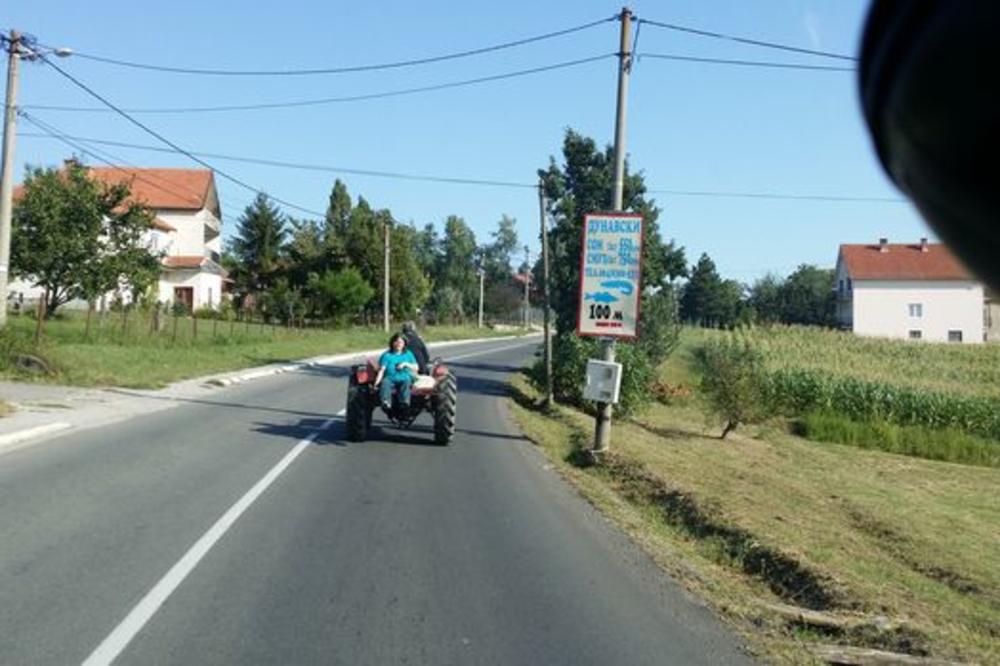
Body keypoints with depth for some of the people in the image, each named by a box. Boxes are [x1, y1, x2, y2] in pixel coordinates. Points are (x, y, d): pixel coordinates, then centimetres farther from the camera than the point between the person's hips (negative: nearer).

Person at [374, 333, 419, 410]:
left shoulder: (408, 354, 16)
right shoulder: (387, 355, 9)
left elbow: (416, 368, 13)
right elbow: (382, 370, -1)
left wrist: (405, 364, -4)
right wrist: (377, 382, -16)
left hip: (404, 378, 1)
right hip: (390, 378, -1)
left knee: (406, 381, -35)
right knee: (385, 382, -35)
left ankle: (405, 401, -56)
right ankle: (386, 402, -59)